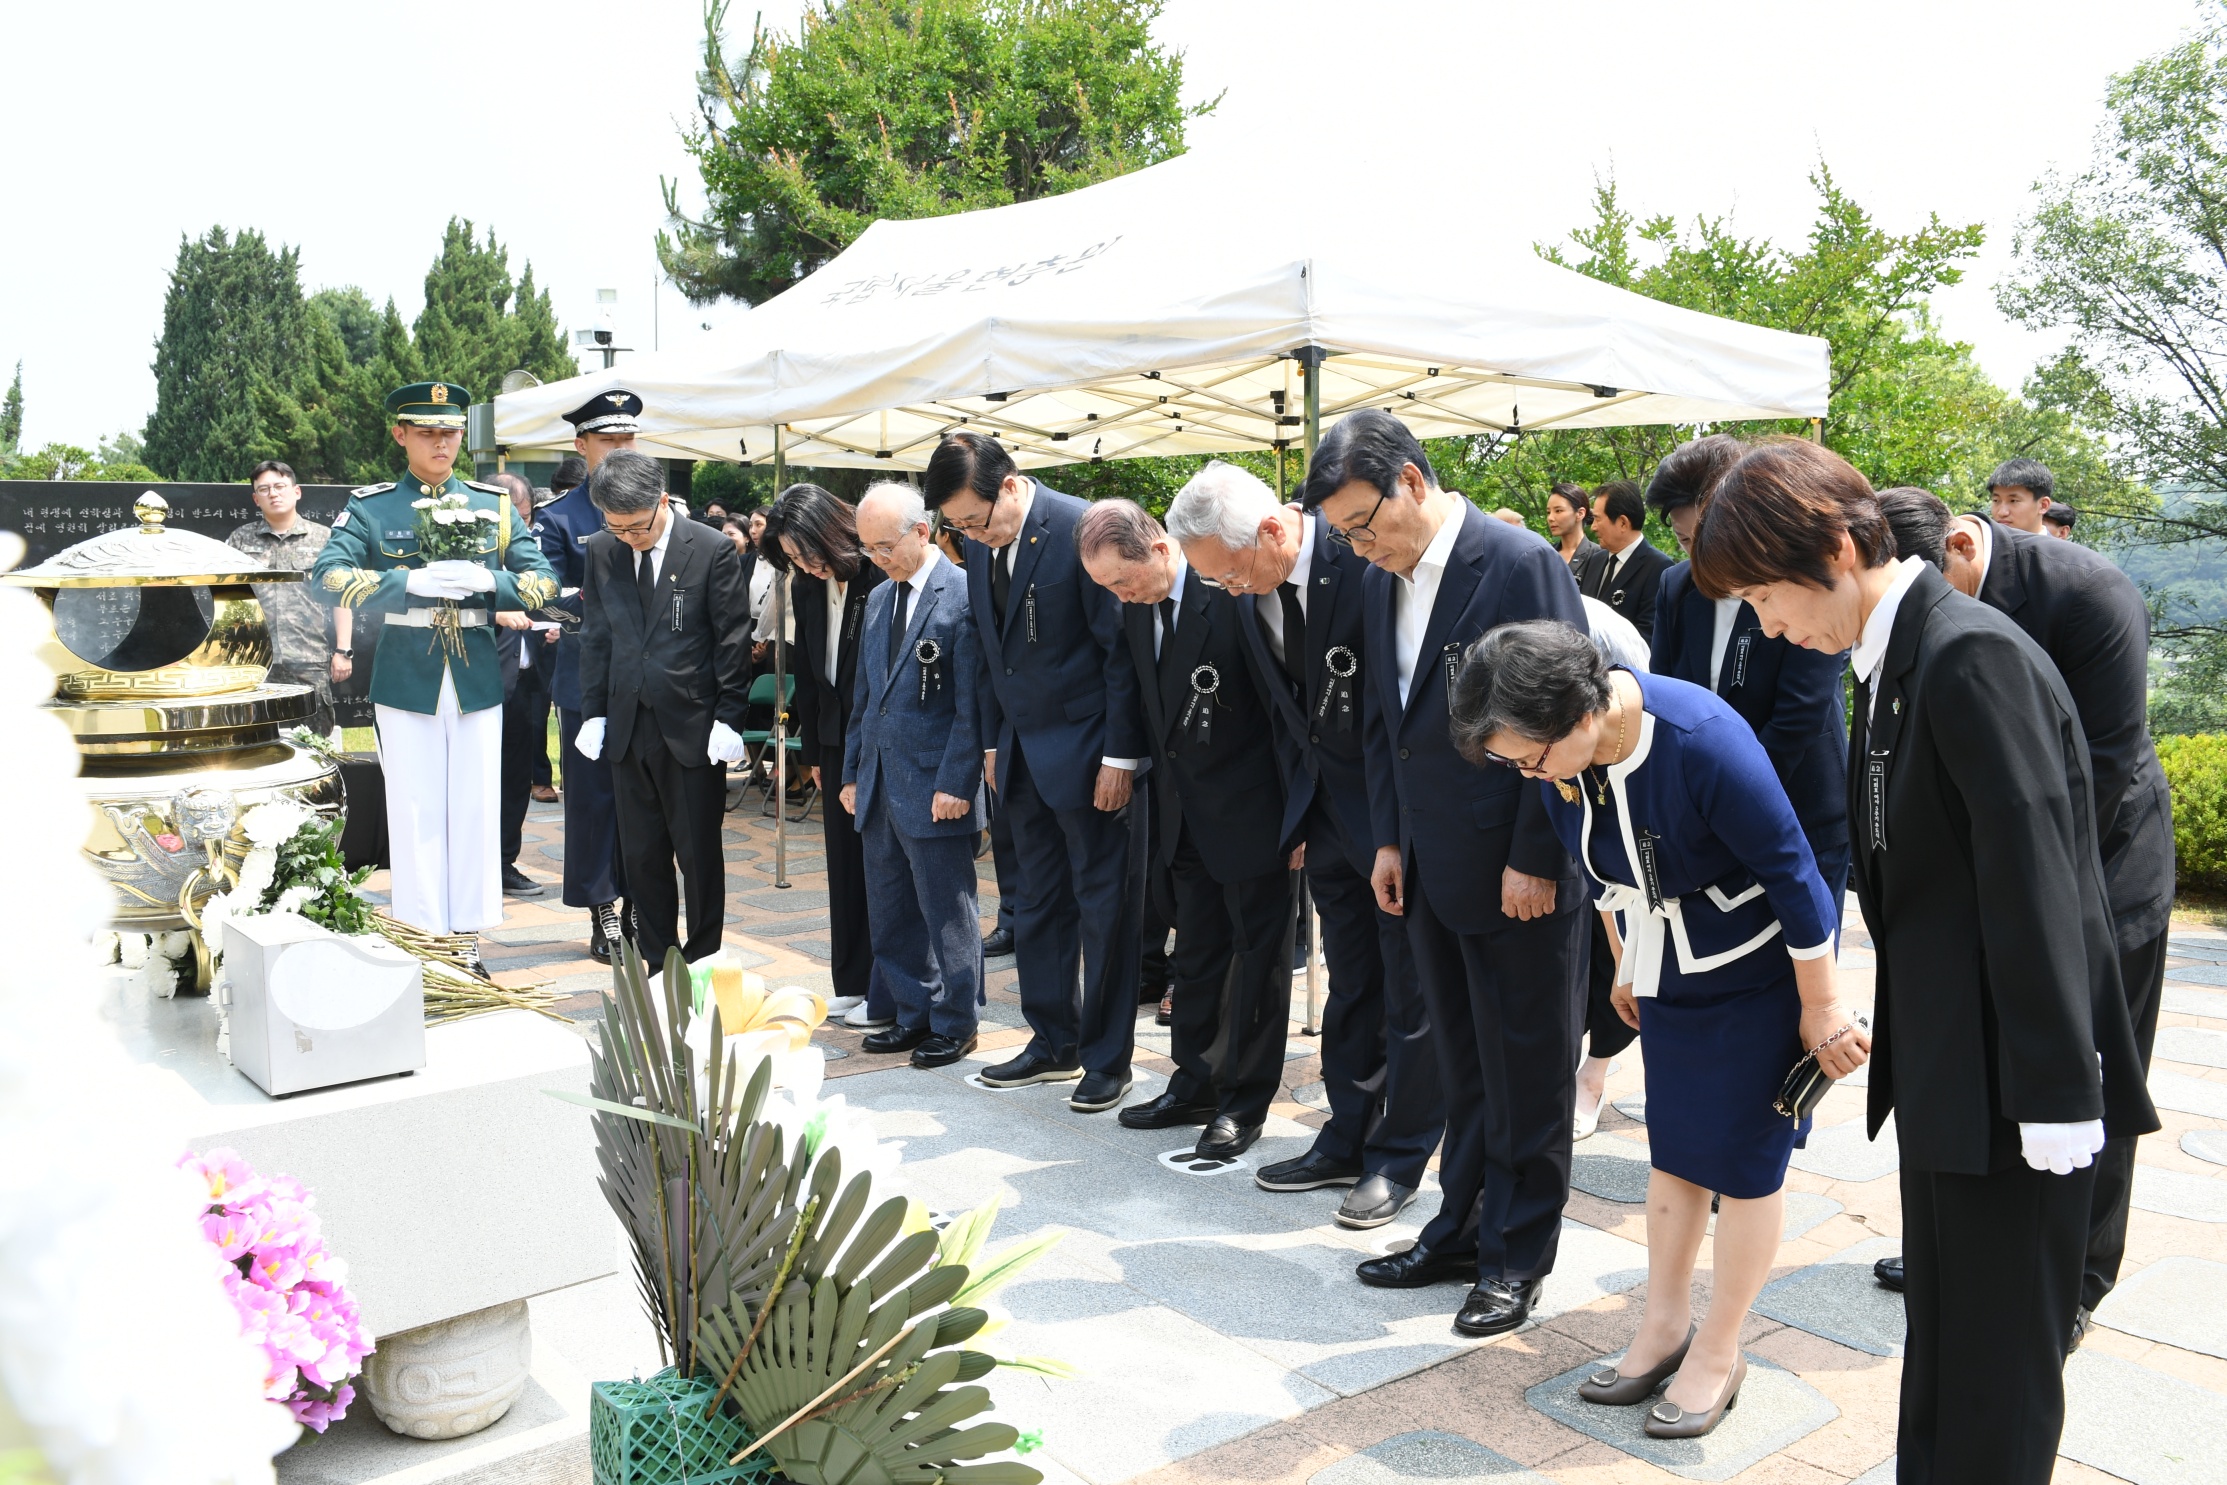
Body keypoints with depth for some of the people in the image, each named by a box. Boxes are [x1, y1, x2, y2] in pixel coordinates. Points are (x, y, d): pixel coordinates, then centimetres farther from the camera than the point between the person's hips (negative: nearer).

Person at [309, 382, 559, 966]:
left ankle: (465, 936, 18)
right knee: (414, 813, 4)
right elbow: (327, 578, -12)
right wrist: (412, 581, -25)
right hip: (405, 680, -2)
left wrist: (487, 580, -17)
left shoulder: (496, 504, 7)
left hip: (478, 679, 2)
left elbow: (545, 584, 2)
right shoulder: (370, 506, 1)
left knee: (476, 809, 6)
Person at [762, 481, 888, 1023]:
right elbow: (807, 670, 14)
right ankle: (852, 983, 23)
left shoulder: (883, 576, -16)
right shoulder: (810, 588, 5)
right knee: (844, 862, 12)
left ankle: (886, 997, 9)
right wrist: (812, 749, 14)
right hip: (838, 741, 7)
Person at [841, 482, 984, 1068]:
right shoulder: (879, 599, 14)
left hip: (934, 786, -8)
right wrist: (852, 773, 15)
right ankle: (914, 1015, 26)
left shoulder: (963, 595, -11)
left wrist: (956, 783, -16)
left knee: (947, 913, 3)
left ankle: (955, 1024, 17)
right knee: (890, 913, 13)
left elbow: (972, 705, -13)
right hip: (879, 787, 8)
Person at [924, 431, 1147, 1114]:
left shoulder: (1082, 529, -16)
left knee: (1104, 907, 3)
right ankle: (1053, 1044, 26)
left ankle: (1108, 1060, 14)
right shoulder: (982, 545, 6)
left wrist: (1120, 756, -16)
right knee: (1034, 902, 13)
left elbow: (1121, 647, -15)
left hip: (1087, 751, -7)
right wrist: (994, 742, 13)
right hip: (1022, 751, 7)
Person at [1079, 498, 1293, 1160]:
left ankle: (1242, 1104, 15)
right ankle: (1195, 1086, 29)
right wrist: (1162, 780, 10)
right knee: (1196, 949, 16)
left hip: (1249, 806, -7)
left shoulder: (1233, 591, -21)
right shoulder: (1137, 606, 2)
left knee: (1256, 950, 5)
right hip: (1183, 807, 8)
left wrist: (1299, 805, -15)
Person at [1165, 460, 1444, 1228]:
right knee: (1349, 984, 17)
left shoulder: (1368, 562, -22)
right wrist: (1298, 807, 10)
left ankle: (1399, 1160, 18)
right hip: (1328, 809, 7)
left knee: (1410, 991, 6)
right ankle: (1347, 1141, 30)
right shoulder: (1251, 592, 0)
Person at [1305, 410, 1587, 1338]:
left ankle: (1518, 1257, 20)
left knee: (1525, 1070, 6)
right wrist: (1389, 840, 10)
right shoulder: (1381, 582, 9)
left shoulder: (1522, 564, -13)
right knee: (1462, 1066, 16)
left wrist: (1534, 860, -15)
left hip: (1519, 872, -7)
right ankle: (1462, 1232, 29)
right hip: (1430, 869, 7)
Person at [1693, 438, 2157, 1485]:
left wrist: (2055, 1095, -20)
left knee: (1999, 1366, 5)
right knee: (1939, 1335, 21)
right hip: (1942, 1076, 9)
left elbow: (2032, 881, -22)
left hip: (2010, 1083, -9)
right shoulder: (1894, 659, 10)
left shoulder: (1972, 654, -19)